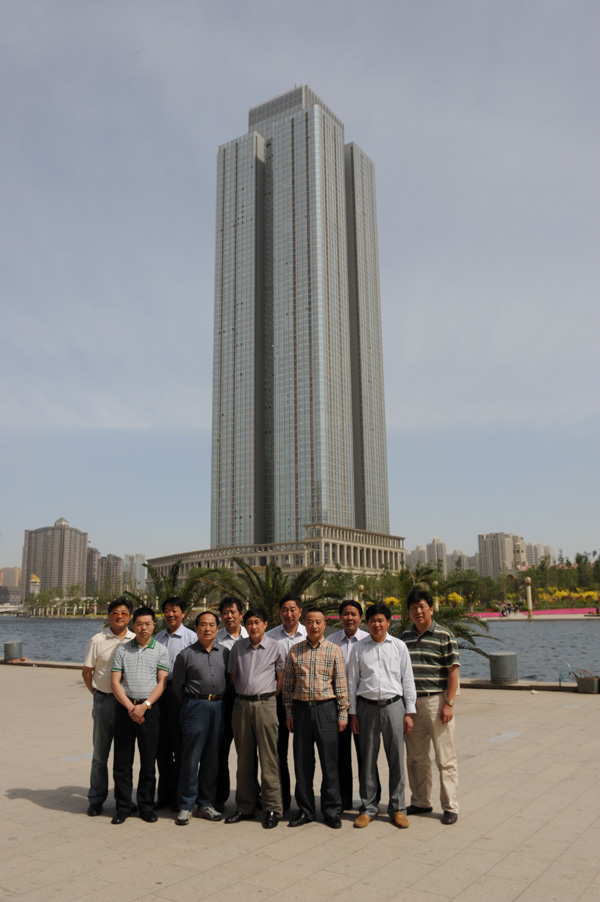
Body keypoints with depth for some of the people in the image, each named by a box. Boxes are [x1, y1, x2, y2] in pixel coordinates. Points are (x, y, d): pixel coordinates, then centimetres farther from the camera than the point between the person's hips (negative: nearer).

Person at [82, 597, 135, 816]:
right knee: (100, 753, 8)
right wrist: (97, 694, 2)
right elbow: (86, 672, 6)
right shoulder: (98, 640, -1)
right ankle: (96, 800, 20)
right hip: (104, 701, -1)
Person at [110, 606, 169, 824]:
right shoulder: (122, 650, 7)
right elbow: (115, 682, 1)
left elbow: (161, 682, -1)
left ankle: (146, 806, 17)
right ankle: (123, 807, 16)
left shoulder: (160, 651, 5)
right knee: (122, 761, 5)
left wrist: (144, 706, -13)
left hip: (149, 710, -1)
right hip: (125, 708, 1)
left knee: (149, 761, 4)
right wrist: (130, 707, -10)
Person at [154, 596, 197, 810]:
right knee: (162, 745, 12)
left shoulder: (191, 637, -3)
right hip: (159, 692, 5)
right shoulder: (158, 637, 13)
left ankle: (179, 796, 14)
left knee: (180, 746, 3)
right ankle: (164, 794, 24)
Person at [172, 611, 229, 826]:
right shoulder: (186, 655, -1)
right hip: (195, 707, -3)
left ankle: (206, 804, 20)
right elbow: (177, 685, 5)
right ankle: (185, 806, 9)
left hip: (219, 707, 4)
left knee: (212, 757, 9)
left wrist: (222, 701, 11)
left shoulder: (225, 653, 9)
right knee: (191, 757, -2)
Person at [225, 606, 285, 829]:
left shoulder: (275, 647, 0)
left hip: (265, 704, -3)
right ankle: (245, 807, 21)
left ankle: (272, 808, 6)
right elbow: (233, 676, 16)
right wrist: (243, 694, 9)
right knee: (244, 758, 11)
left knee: (268, 758, -2)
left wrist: (268, 697, 1)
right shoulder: (238, 647, 9)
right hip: (241, 704, 4)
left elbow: (281, 679, 4)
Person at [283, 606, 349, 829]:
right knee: (302, 762, 8)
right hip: (301, 709, 2)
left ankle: (332, 811, 16)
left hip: (326, 708, -2)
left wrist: (342, 714, -1)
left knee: (329, 761, 3)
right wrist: (289, 712, 5)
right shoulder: (294, 651, 5)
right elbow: (288, 684, 8)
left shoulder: (334, 651, 1)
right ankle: (305, 810, 21)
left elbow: (341, 685, 2)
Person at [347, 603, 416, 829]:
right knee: (367, 760, 7)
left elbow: (407, 680, 6)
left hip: (393, 706, 0)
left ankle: (397, 808, 19)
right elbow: (352, 682, 7)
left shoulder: (399, 646, 4)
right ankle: (368, 808, 20)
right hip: (367, 707, 0)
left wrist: (409, 712, 3)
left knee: (396, 759, 6)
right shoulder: (359, 648, 3)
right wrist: (353, 713, 5)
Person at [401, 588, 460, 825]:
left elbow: (453, 671, -8)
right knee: (416, 757, 12)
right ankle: (421, 802, 26)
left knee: (445, 758, 2)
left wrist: (449, 703, -13)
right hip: (411, 703, 5)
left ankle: (450, 806, 13)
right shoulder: (405, 637, 10)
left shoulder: (444, 636, -5)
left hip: (436, 701, -5)